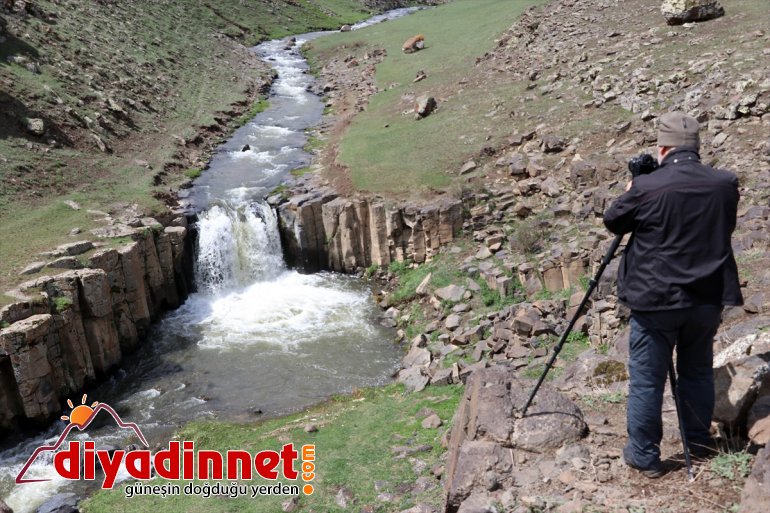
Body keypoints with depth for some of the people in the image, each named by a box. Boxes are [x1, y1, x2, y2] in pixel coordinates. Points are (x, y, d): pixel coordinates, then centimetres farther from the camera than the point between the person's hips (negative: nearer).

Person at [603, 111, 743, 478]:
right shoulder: (725, 184, -2)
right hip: (708, 298, 5)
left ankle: (644, 455, 15)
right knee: (698, 371, 22)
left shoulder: (646, 187, -17)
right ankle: (698, 440, 37)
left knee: (646, 379, 6)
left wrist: (630, 193, 17)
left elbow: (612, 221, 0)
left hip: (656, 300, -5)